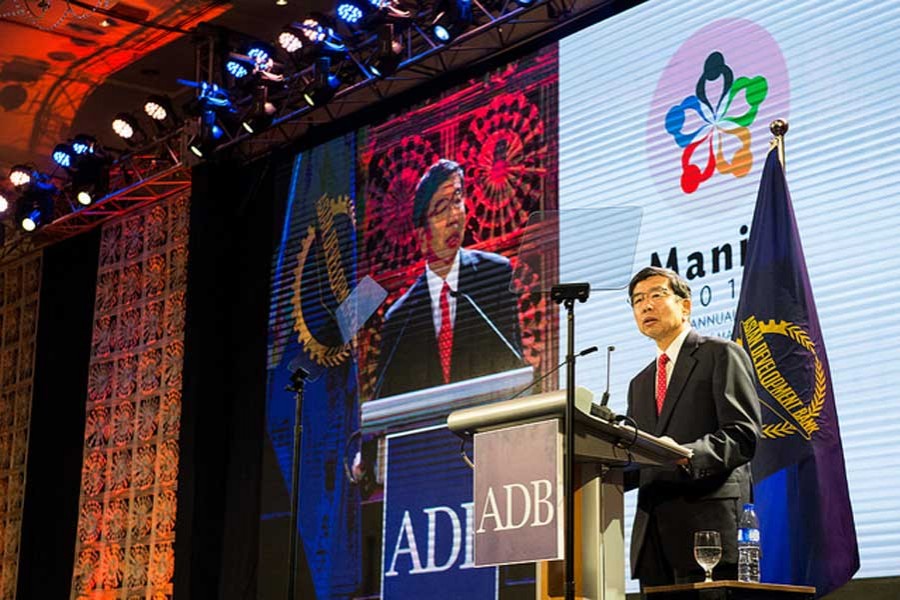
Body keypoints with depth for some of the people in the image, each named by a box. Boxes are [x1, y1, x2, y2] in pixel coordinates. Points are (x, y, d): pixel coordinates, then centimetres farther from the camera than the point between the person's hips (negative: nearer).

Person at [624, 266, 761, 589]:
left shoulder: (722, 355, 4)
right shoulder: (640, 383, 26)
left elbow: (743, 435, -9)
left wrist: (686, 456, -25)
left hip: (708, 527, -6)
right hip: (653, 538, 6)